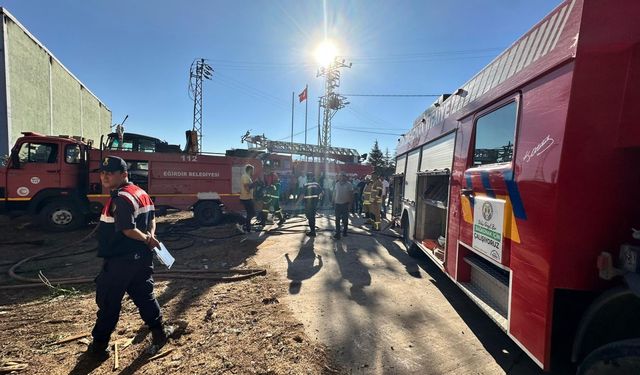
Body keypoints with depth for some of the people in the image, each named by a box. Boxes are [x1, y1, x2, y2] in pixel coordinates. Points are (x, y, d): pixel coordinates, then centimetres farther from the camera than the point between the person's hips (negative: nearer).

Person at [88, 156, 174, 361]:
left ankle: (99, 346, 25)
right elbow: (152, 217, 17)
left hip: (120, 260, -9)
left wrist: (146, 238, -9)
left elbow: (128, 230, -26)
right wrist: (150, 237, 3)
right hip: (142, 257, 9)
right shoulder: (141, 193, 9)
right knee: (144, 295, 18)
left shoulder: (120, 198, -21)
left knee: (108, 302, 9)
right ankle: (159, 331, 26)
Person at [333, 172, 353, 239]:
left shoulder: (348, 184, -2)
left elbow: (351, 194, -2)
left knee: (345, 219, 7)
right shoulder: (337, 184, 9)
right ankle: (337, 233, 8)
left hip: (345, 204, -2)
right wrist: (333, 201, 9)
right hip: (337, 203, 3)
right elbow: (334, 193, 13)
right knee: (337, 219, 3)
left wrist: (350, 202, -7)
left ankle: (344, 231, 24)